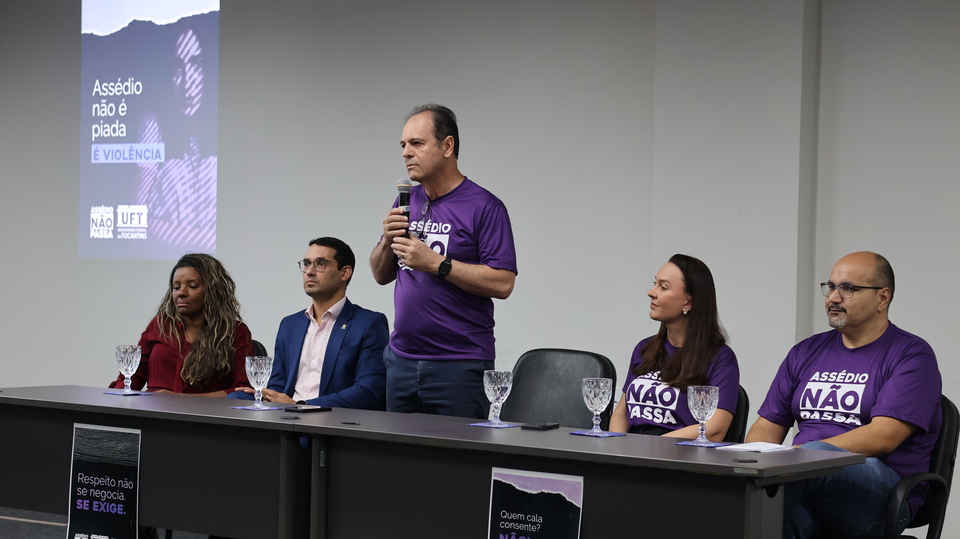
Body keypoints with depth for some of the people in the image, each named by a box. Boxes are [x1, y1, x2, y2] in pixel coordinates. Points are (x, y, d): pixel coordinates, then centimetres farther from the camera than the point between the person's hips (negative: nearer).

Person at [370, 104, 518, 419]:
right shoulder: (406, 201, 12)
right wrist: (388, 240, -4)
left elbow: (502, 284, -15)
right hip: (402, 358, 6)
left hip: (459, 366, -6)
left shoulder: (484, 207, -8)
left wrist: (436, 263, -18)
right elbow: (381, 275, 16)